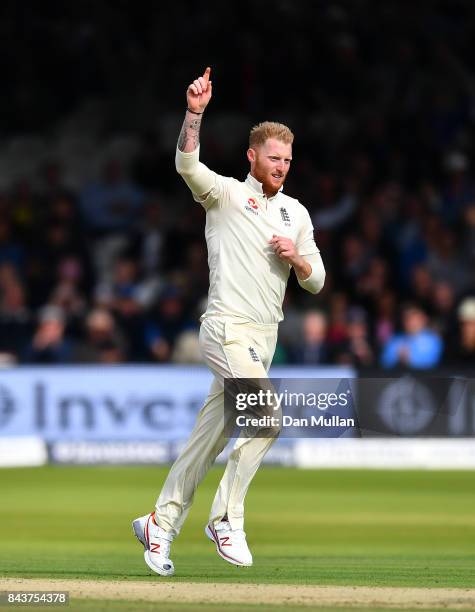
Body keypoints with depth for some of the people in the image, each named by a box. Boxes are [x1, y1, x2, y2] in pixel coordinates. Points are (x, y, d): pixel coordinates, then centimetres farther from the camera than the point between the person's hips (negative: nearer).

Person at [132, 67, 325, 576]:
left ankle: (160, 525, 18)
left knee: (209, 438, 9)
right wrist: (195, 113, -35)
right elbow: (186, 165, -21)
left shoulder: (296, 213, 16)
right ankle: (226, 520, -13)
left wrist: (296, 257, -6)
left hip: (264, 336, 6)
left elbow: (315, 282, 16)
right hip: (227, 328, -6)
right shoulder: (226, 194, -1)